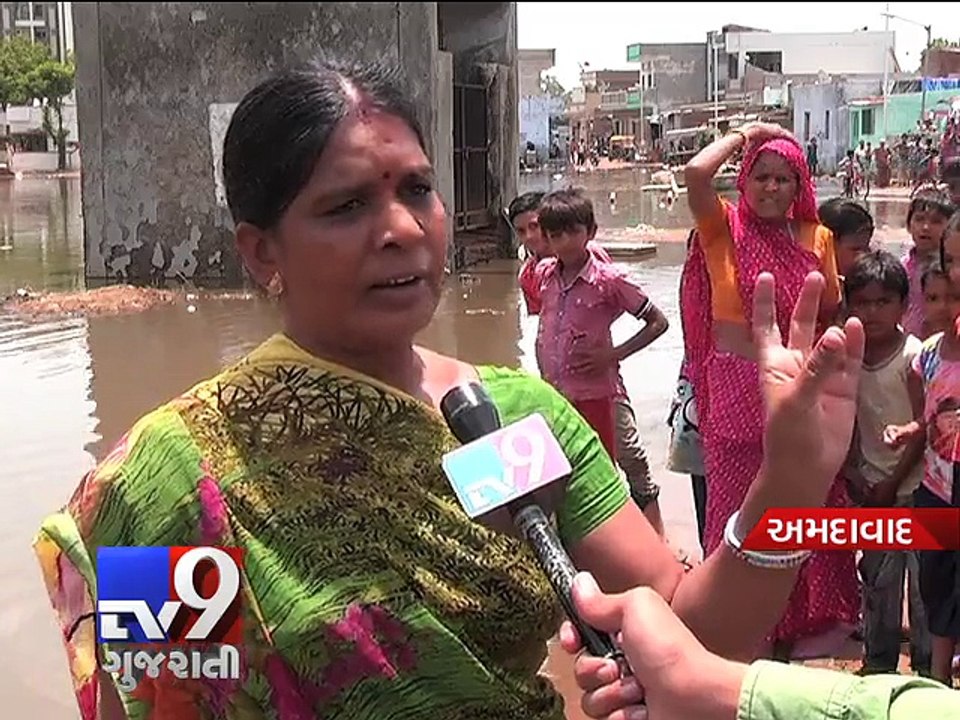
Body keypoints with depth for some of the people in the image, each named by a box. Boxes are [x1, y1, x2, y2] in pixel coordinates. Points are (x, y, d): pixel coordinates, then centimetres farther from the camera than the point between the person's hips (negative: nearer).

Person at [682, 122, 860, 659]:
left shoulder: (816, 238, 4)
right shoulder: (725, 228, -5)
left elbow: (831, 313, 10)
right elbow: (696, 172, -22)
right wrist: (743, 135, -8)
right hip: (736, 389, -3)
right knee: (738, 504, 9)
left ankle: (798, 618, 29)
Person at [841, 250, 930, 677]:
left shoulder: (913, 356, -14)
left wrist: (892, 483, -11)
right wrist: (852, 472, -1)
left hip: (912, 485, -5)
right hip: (872, 485, 5)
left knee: (923, 577, 1)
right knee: (876, 577, 14)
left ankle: (927, 666, 14)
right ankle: (879, 661, 27)